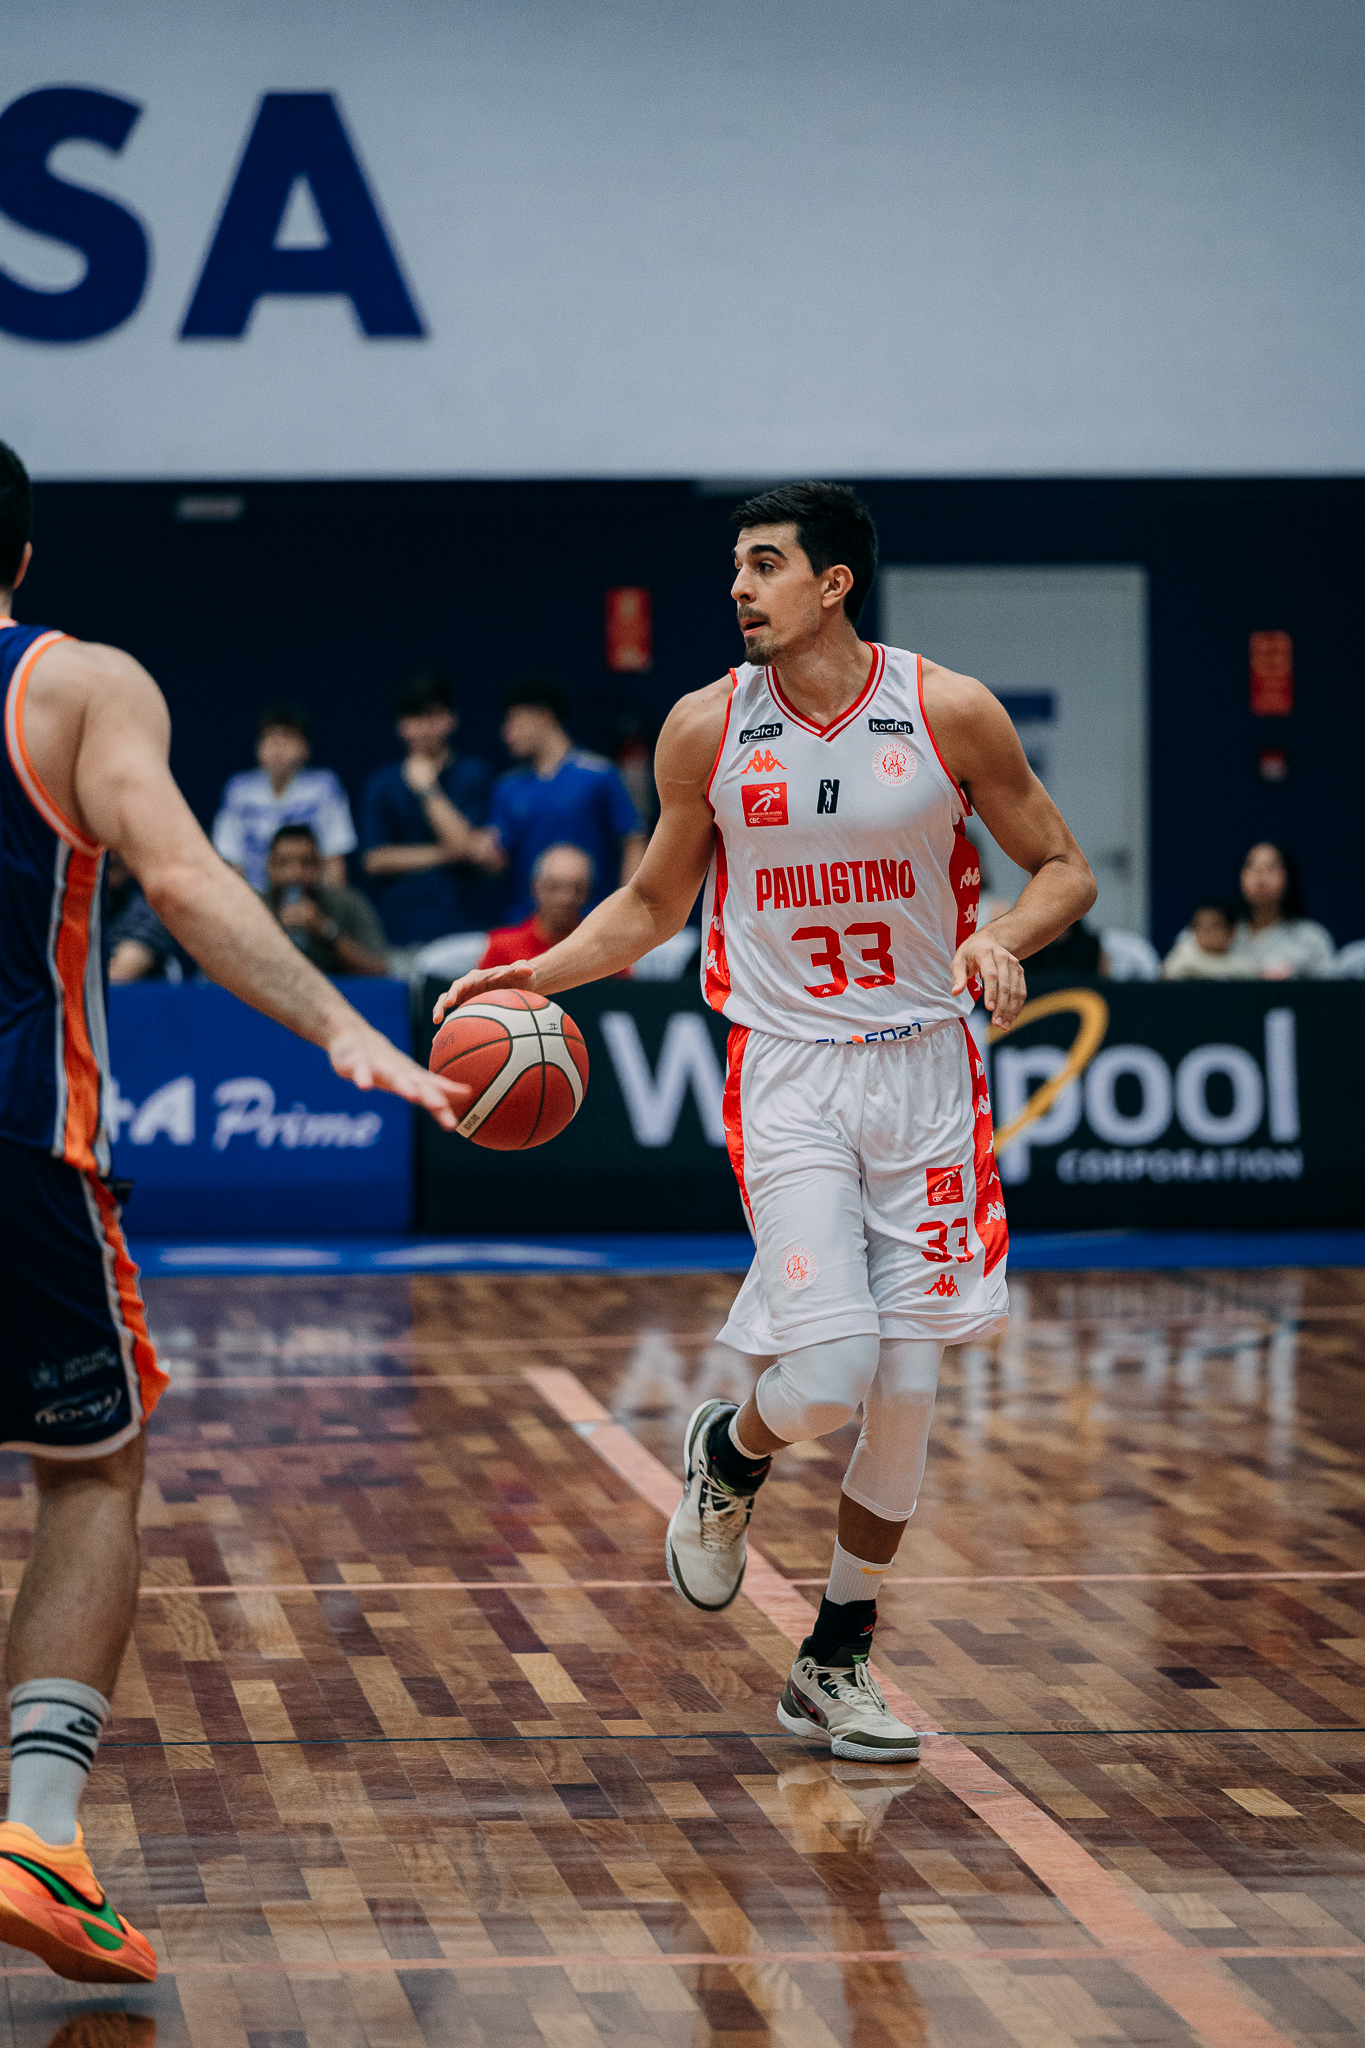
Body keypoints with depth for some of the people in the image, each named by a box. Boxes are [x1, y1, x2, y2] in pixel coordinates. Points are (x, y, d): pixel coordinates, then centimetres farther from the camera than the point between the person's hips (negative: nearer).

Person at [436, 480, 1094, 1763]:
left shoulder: (949, 713, -5)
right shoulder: (708, 727, -1)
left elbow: (1061, 867, 4)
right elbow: (653, 902, 12)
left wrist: (1005, 940, -17)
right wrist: (536, 974, -3)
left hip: (926, 1069, 1)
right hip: (789, 1073, -1)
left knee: (906, 1390, 2)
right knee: (828, 1374, -16)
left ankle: (835, 1664, 17)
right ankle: (727, 1455, 22)